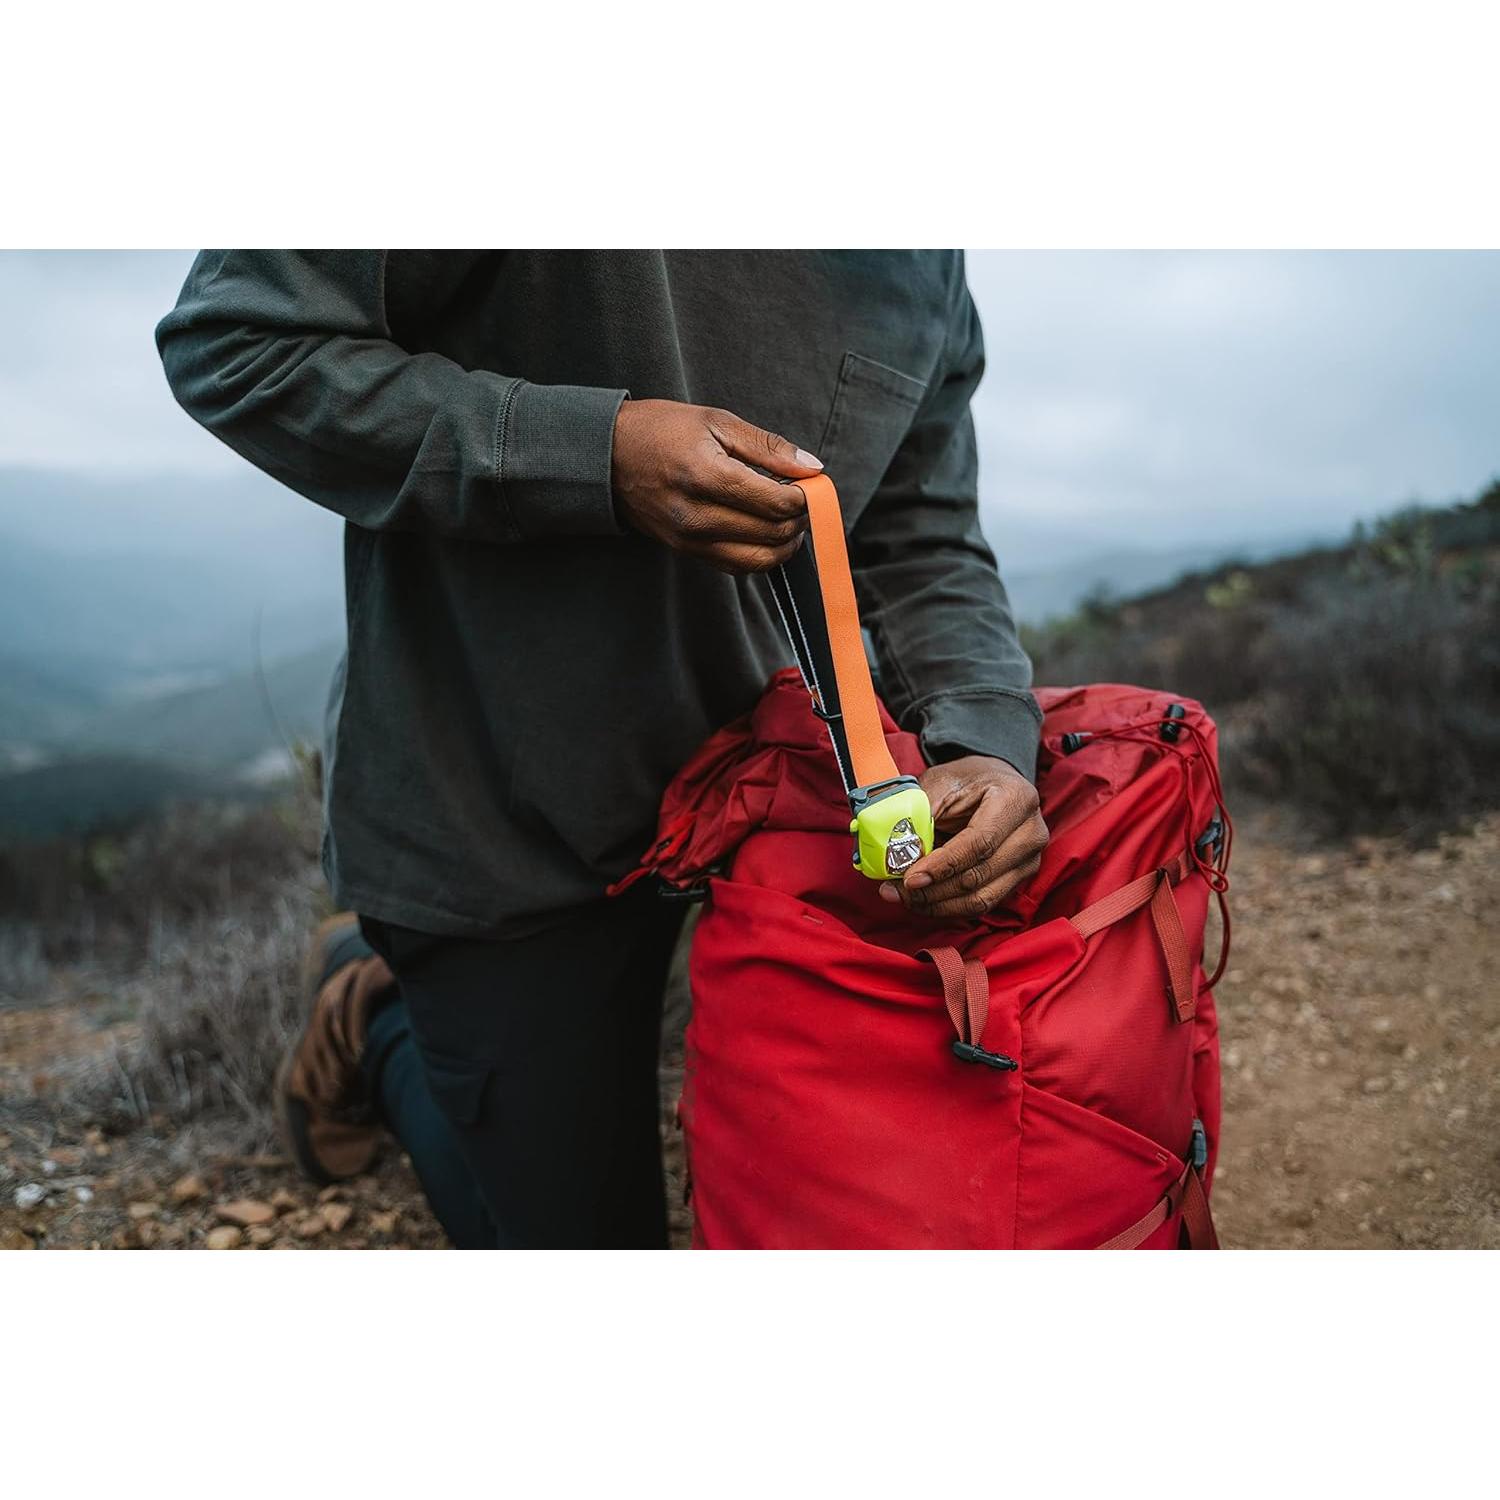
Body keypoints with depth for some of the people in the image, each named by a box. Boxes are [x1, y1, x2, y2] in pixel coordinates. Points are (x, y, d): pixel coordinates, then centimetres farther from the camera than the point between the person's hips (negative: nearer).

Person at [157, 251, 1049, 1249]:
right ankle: (380, 1028, 35)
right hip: (490, 823, -5)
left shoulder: (929, 264, -1)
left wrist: (989, 744, -21)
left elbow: (927, 540, 0)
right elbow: (231, 343, -20)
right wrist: (599, 453, -32)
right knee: (588, 1231, 6)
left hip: (729, 782, 6)